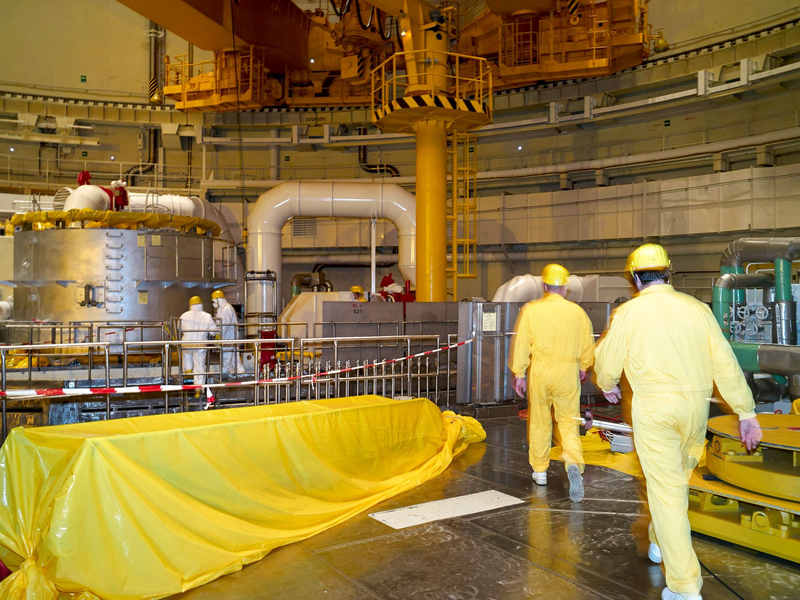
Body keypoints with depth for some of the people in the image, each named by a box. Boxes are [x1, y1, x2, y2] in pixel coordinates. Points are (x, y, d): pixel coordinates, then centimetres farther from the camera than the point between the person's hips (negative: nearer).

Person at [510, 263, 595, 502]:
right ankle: (574, 463, -17)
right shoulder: (578, 312, -1)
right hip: (568, 373, 1)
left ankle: (540, 470, 24)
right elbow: (588, 347, 6)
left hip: (539, 371, 0)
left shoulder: (531, 310, -6)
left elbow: (521, 344, -4)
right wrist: (583, 367, 24)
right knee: (569, 422, 7)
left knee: (539, 422, 13)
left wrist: (519, 374, 5)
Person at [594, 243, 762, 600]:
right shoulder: (696, 308, 3)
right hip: (696, 406, 5)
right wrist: (746, 413, 7)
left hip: (654, 409, -5)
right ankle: (659, 542, 43)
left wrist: (608, 386, 25)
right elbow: (725, 363, 2)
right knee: (677, 480, 23)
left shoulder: (629, 313, -6)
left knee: (666, 491, -1)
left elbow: (607, 362, 2)